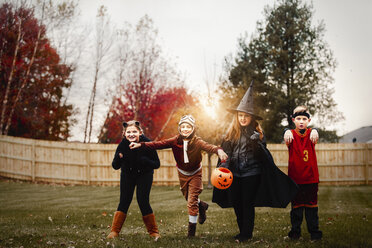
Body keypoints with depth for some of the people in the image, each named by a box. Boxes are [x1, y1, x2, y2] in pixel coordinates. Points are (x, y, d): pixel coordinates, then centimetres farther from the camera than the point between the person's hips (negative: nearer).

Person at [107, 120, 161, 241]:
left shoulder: (147, 143, -27)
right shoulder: (123, 144, -22)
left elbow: (157, 164, -22)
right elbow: (115, 166, -17)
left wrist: (144, 160, -40)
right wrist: (119, 158, -39)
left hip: (145, 174, -2)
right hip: (127, 174, 2)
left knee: (143, 201, -9)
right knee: (124, 200, -4)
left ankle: (153, 232, 4)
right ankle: (114, 231, 5)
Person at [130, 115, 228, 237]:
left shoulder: (197, 142, -25)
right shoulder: (176, 141, -17)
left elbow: (209, 147, -43)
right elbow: (159, 144, -23)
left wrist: (219, 150, -65)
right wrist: (141, 145, -34)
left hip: (195, 173, -4)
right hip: (182, 173, 4)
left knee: (192, 201, -7)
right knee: (188, 197, 19)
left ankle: (192, 227, 10)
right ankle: (202, 205, 51)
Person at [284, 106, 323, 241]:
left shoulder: (311, 133, -1)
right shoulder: (292, 134, -4)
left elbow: (314, 133, -24)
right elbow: (288, 136, -27)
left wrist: (315, 132, -49)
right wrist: (287, 133, -51)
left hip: (311, 178, 1)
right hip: (295, 178, -1)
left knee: (312, 204, 8)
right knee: (296, 205, 8)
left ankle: (314, 231, 17)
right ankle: (295, 231, 19)